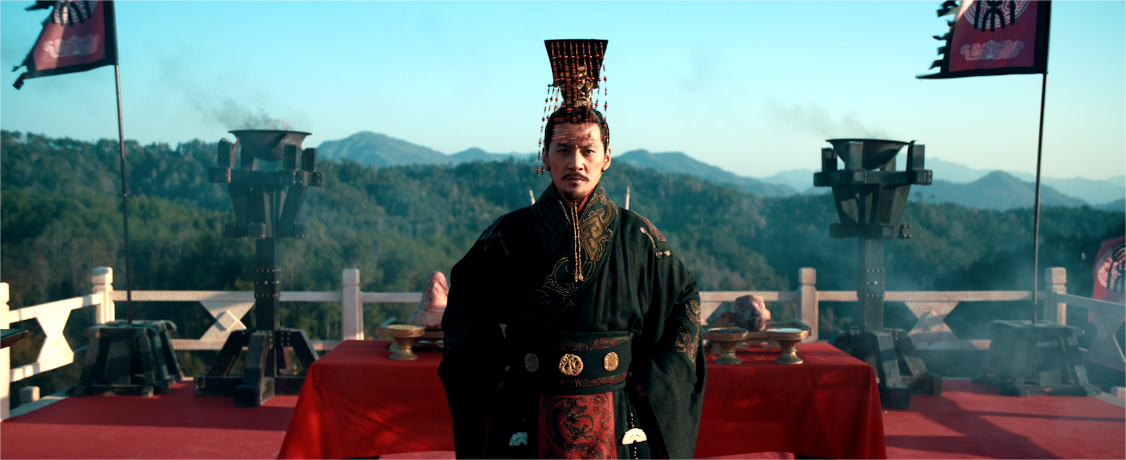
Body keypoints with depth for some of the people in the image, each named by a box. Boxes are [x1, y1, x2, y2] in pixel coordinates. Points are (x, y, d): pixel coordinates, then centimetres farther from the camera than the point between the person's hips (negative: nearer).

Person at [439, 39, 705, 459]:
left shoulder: (637, 237, -2)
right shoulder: (509, 235, -3)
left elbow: (684, 303, 9)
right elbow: (464, 310, 9)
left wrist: (649, 382, 2)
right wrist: (493, 376, 0)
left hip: (614, 423, 1)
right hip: (529, 420, 0)